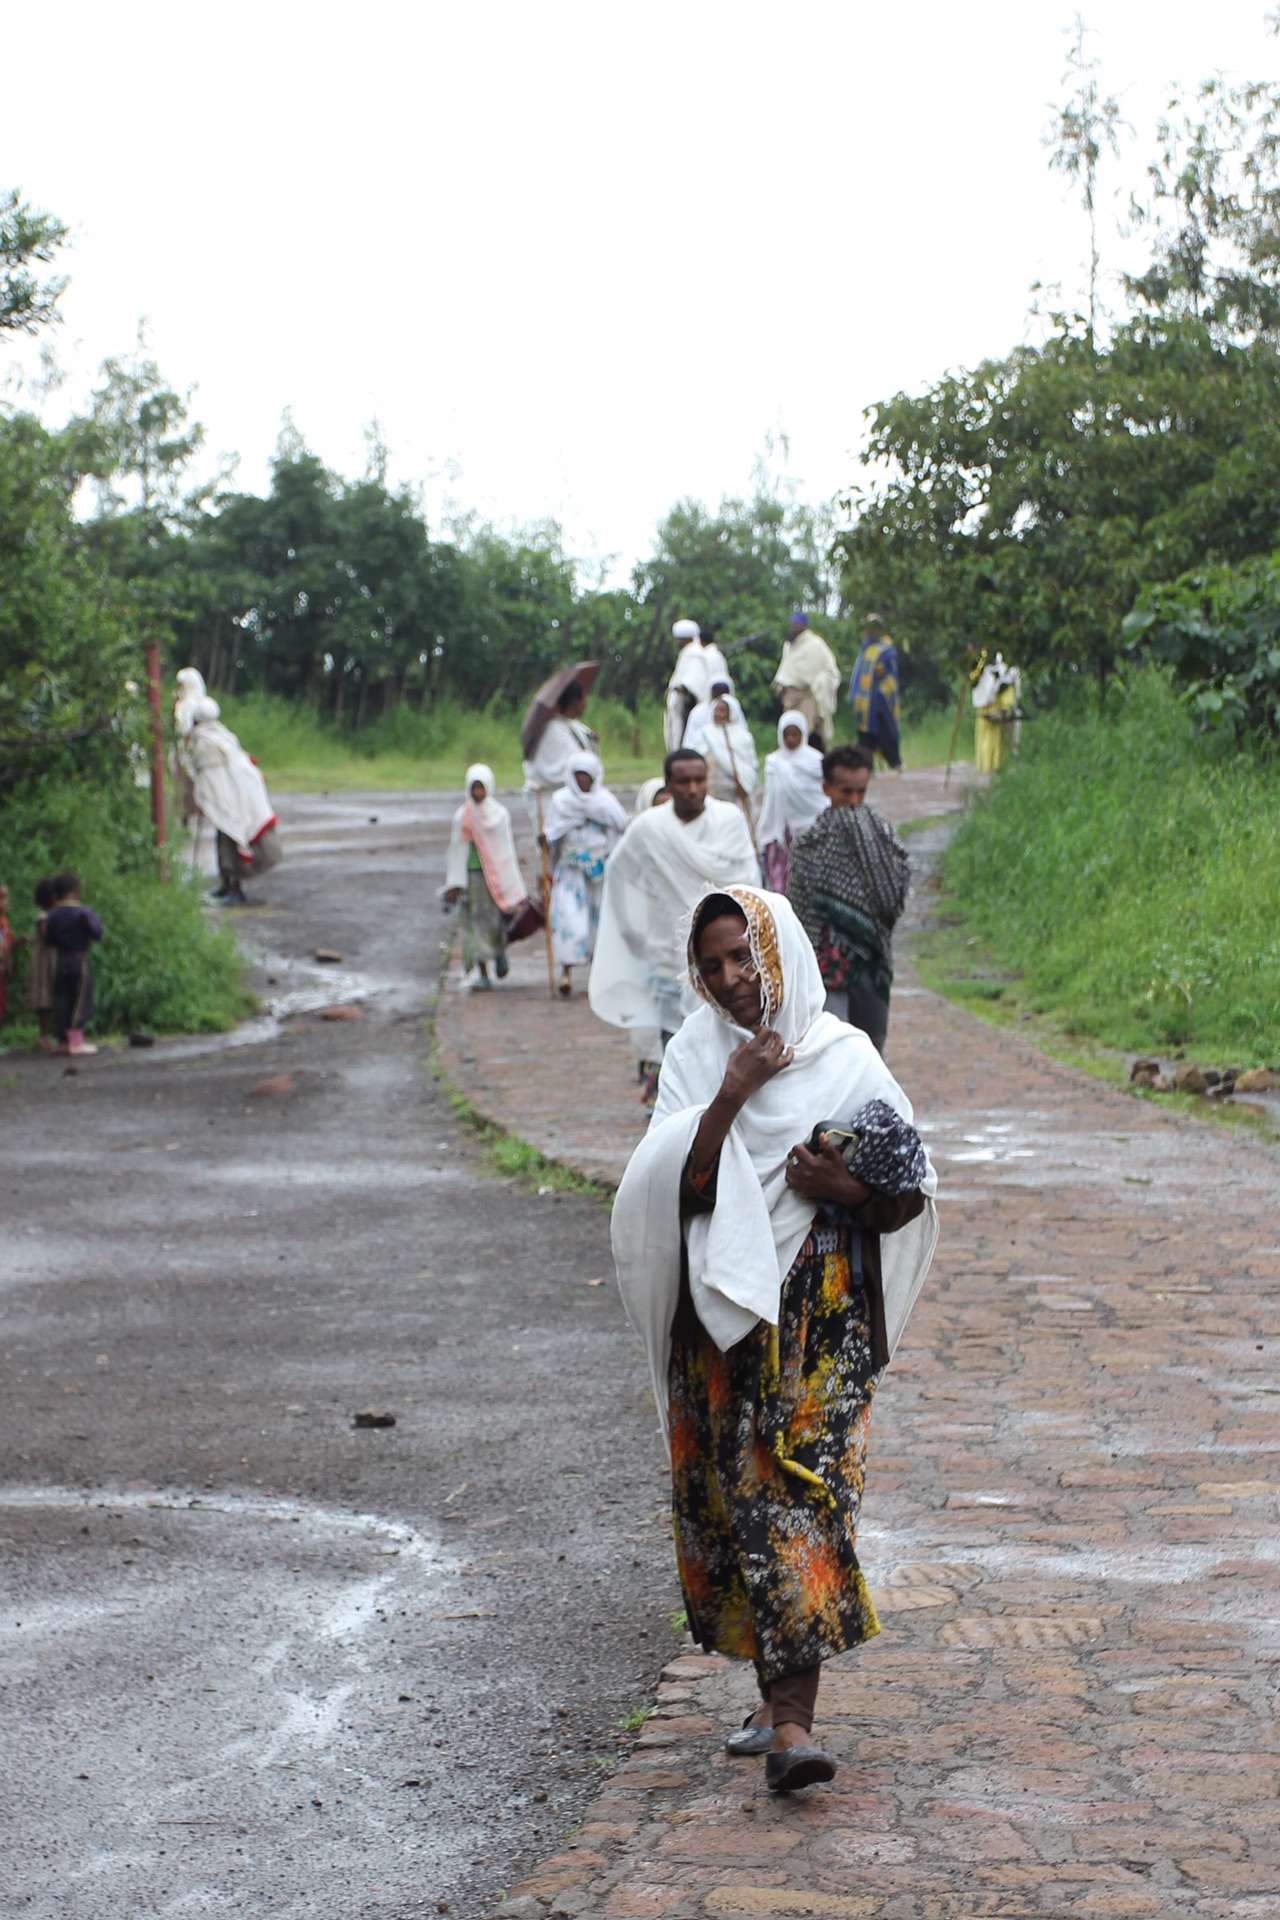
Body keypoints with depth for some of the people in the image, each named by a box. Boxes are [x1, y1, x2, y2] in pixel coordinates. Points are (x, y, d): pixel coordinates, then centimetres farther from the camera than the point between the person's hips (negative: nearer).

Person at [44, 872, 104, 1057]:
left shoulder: (52, 914, 3)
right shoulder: (82, 912, -13)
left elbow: (49, 939, 7)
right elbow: (97, 933, -13)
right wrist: (95, 918, 3)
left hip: (59, 960, 5)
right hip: (80, 960, -5)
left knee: (62, 1000, 9)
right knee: (80, 1001, -2)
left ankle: (64, 1041, 13)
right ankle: (76, 1041, -5)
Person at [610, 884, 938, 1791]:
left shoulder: (845, 1058, -1)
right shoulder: (697, 1054, 4)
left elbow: (912, 1200, 3)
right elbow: (674, 1187, -8)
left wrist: (850, 1191, -16)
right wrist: (731, 1096, -17)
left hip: (822, 1316, -3)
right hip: (722, 1315, 3)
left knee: (804, 1494, -12)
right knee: (732, 1497, 6)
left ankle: (791, 1720, -17)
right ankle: (780, 1699, 21)